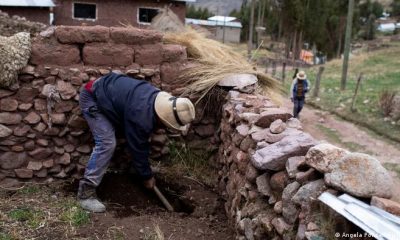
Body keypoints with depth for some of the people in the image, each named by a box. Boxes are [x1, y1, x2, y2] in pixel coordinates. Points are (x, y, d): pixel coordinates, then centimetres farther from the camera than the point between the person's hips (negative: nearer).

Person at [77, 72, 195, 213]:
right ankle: (85, 193, -14)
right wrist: (147, 177, -7)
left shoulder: (160, 99, -8)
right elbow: (138, 148, -21)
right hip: (92, 98, -9)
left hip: (105, 91, 9)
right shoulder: (141, 116, -35)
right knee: (107, 144, -20)